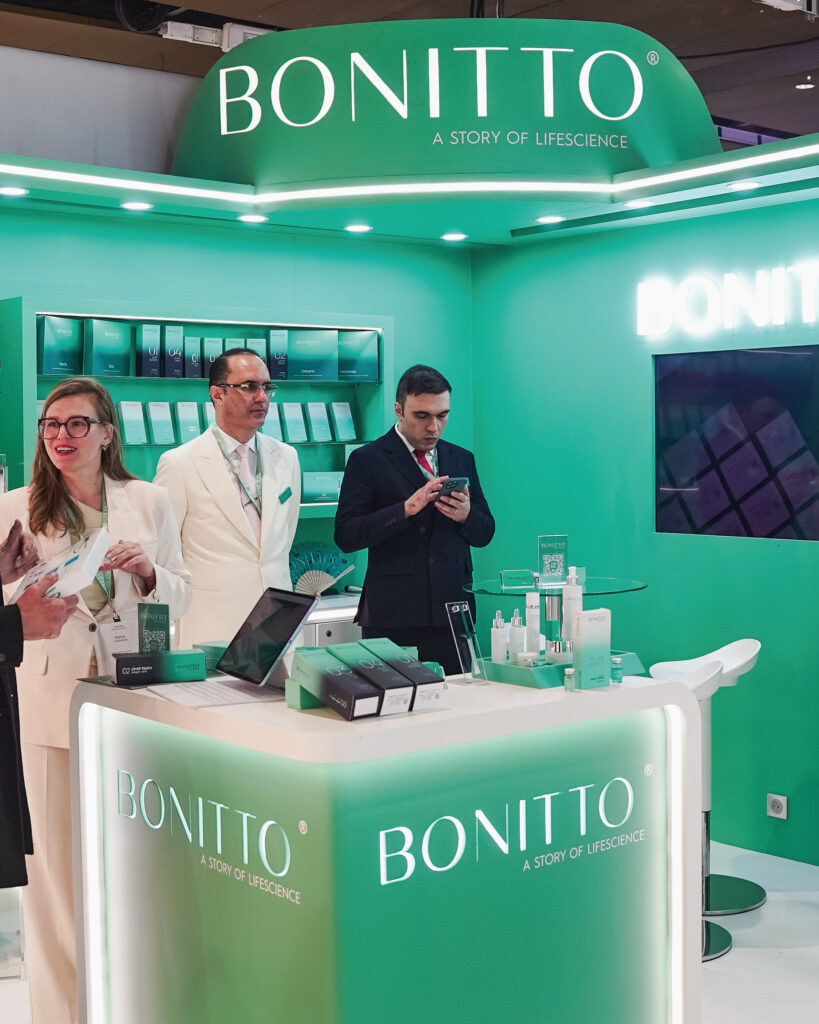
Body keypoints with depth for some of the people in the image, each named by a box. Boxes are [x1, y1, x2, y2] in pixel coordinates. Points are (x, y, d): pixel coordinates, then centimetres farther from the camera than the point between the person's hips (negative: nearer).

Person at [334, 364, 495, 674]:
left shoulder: (462, 459, 15)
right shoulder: (367, 460, 1)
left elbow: (484, 534, 16)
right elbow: (346, 535, -8)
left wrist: (466, 515, -7)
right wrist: (406, 509, -19)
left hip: (453, 612, 4)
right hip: (394, 618, -4)